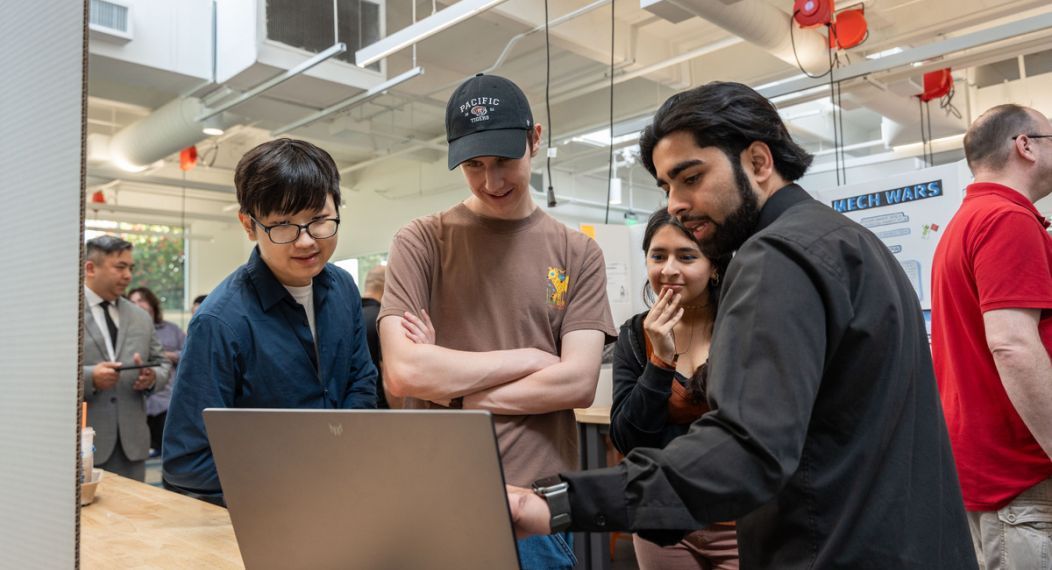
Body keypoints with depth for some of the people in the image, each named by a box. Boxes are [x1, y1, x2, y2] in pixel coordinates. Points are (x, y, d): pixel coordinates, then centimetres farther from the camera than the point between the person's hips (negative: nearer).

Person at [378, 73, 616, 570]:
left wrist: (452, 397, -9)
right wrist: (530, 359, -9)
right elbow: (403, 372, -13)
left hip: (537, 501, 1)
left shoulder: (577, 254, 2)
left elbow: (578, 383, -7)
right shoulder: (422, 242, -2)